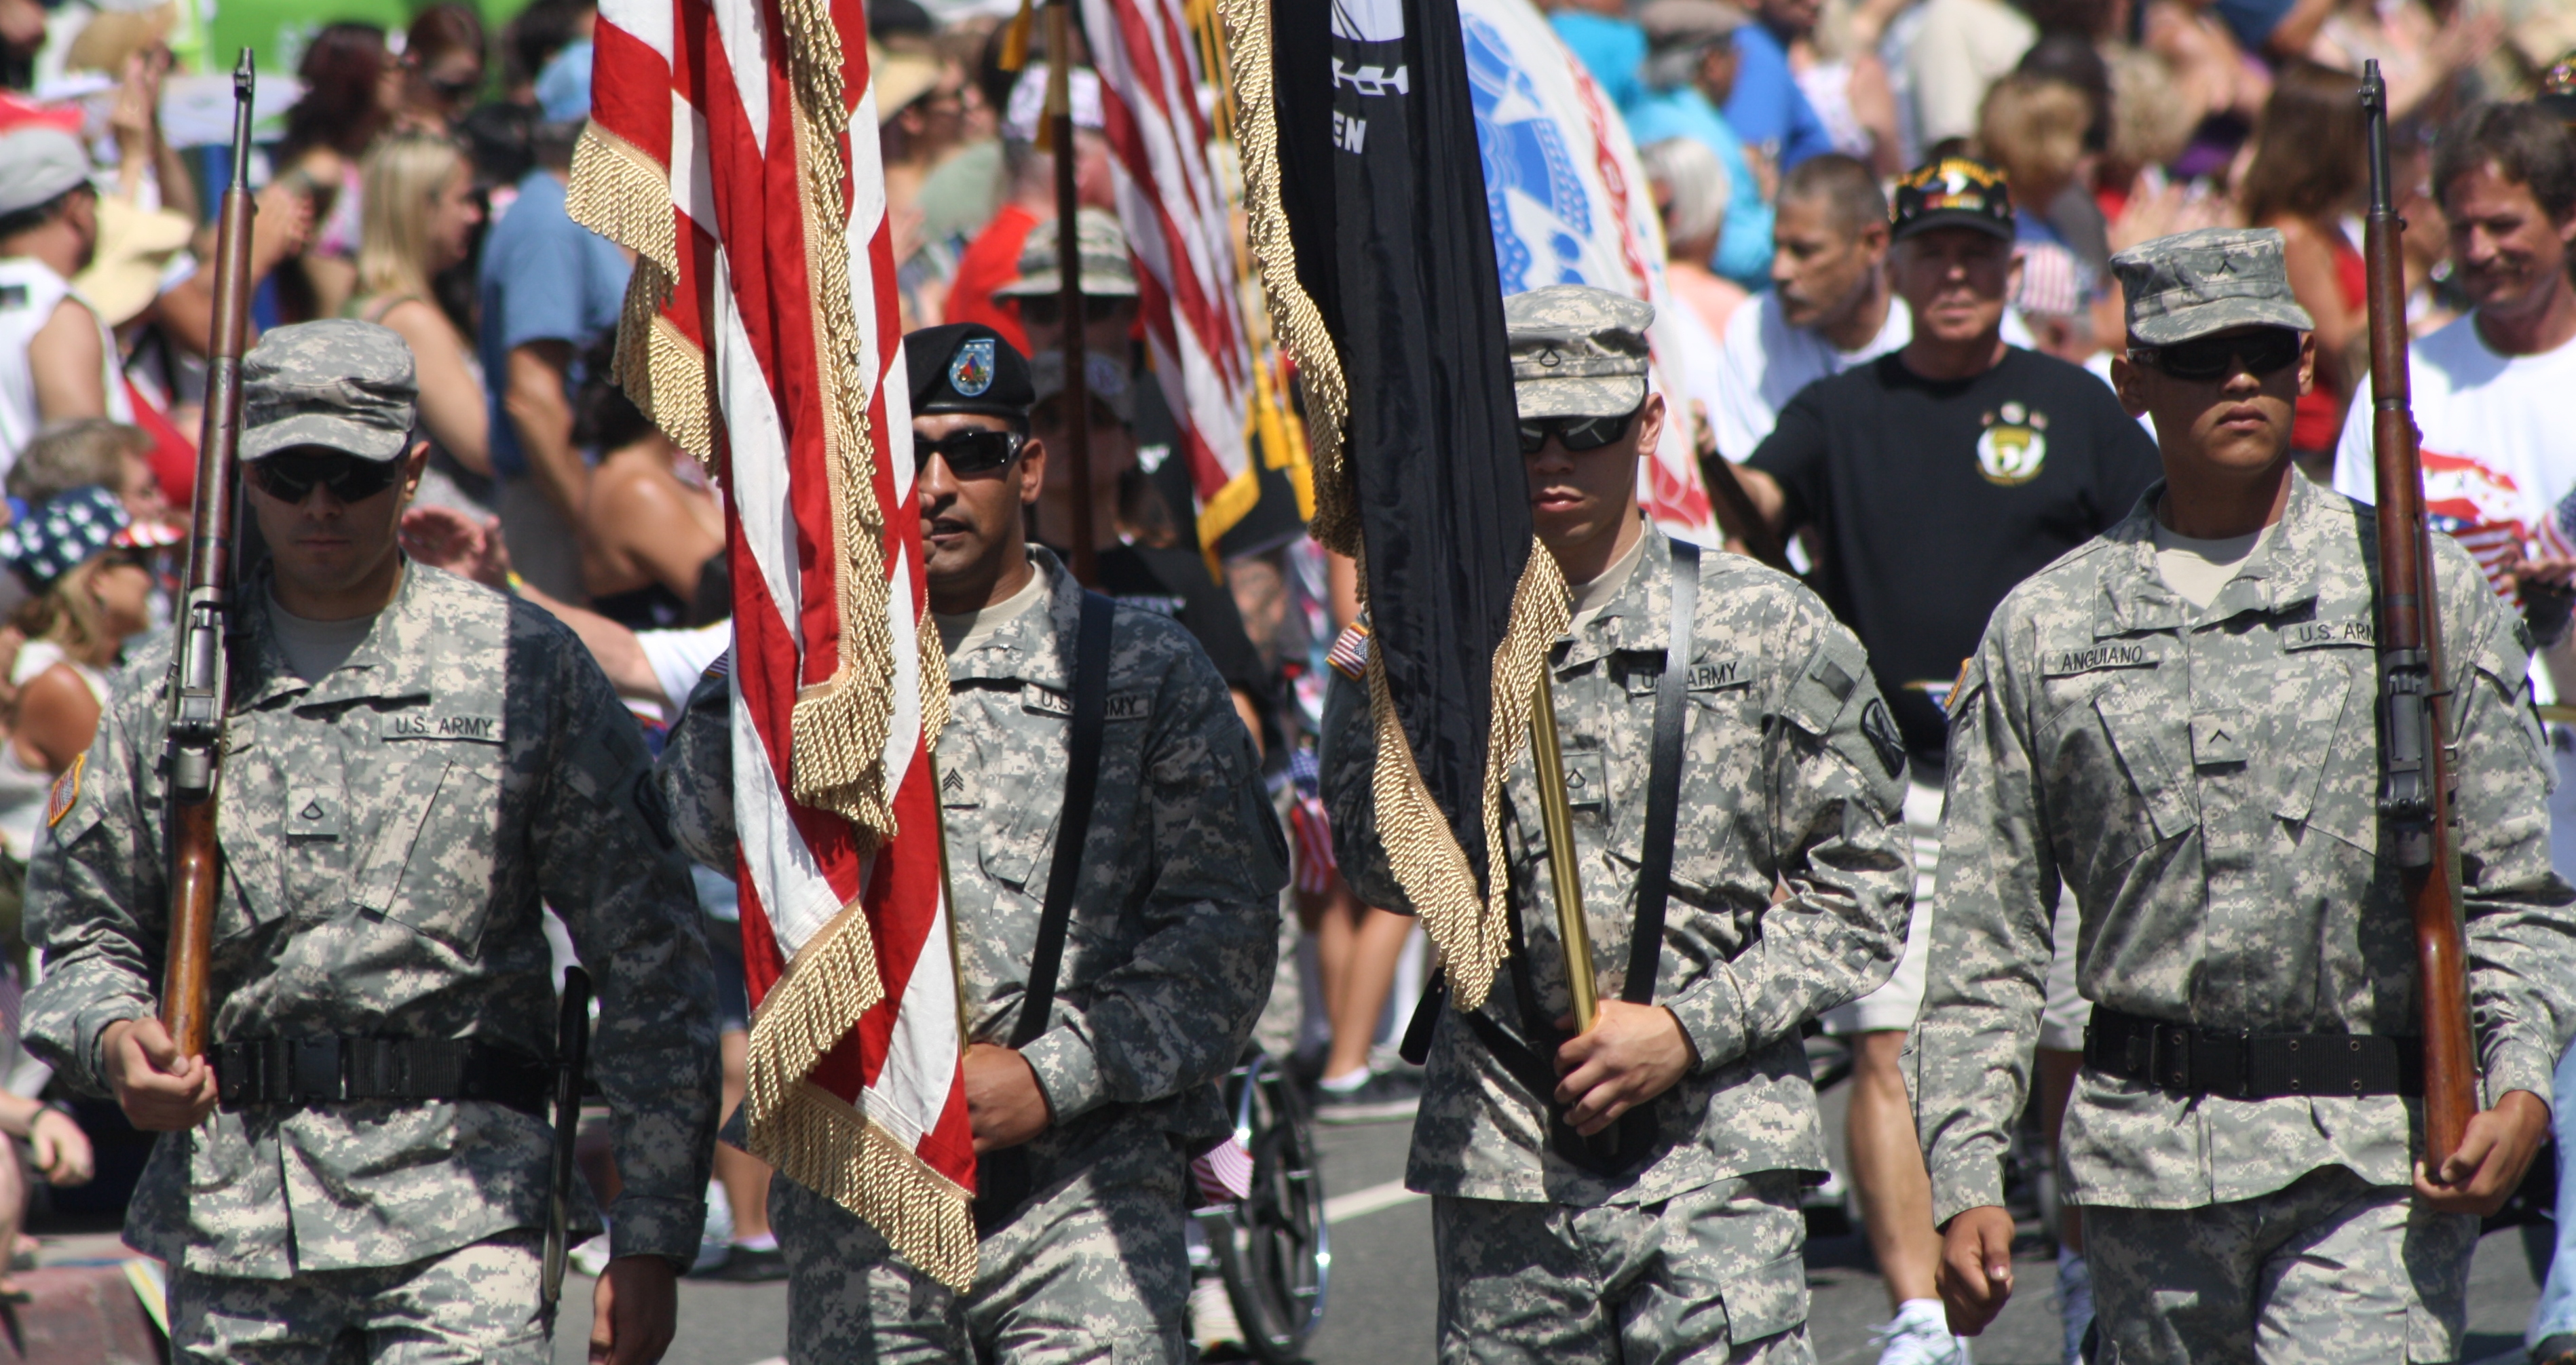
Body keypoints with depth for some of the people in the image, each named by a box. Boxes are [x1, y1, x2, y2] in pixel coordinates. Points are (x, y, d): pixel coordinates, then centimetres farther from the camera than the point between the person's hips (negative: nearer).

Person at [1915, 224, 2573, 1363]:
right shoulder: (2045, 628, 10)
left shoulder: (2422, 588, 7)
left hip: (2378, 1149, -2)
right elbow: (1985, 939, 9)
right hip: (2150, 1159, 2)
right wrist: (1964, 1181, 1)